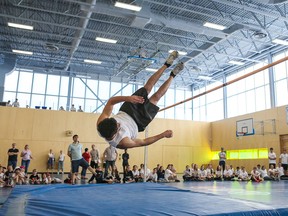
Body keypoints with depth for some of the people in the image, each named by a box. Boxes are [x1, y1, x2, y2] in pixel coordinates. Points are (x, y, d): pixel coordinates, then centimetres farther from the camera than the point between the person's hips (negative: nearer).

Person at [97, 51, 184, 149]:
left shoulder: (101, 123, -33)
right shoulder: (121, 142, -41)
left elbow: (111, 101, -23)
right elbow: (143, 142, -25)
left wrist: (127, 98, -40)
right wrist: (163, 135, -22)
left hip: (126, 111, 3)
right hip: (138, 122, -3)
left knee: (147, 87, 1)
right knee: (156, 97, 3)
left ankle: (167, 64, 23)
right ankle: (172, 75, 32)